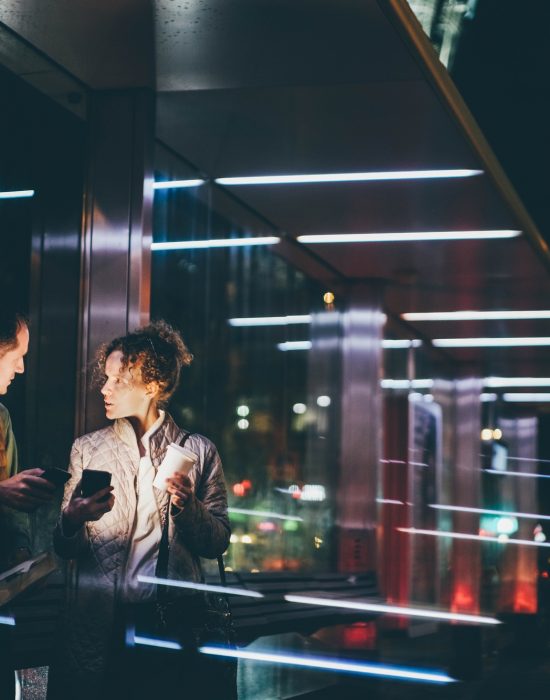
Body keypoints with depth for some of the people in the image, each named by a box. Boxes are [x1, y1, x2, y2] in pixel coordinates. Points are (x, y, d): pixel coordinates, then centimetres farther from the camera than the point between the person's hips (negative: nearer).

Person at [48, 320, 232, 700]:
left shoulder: (199, 451, 5)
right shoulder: (86, 449, 9)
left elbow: (218, 543, 5)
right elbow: (64, 548, 7)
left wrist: (187, 506, -13)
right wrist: (72, 522, -14)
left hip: (174, 621, -1)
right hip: (101, 622, 1)